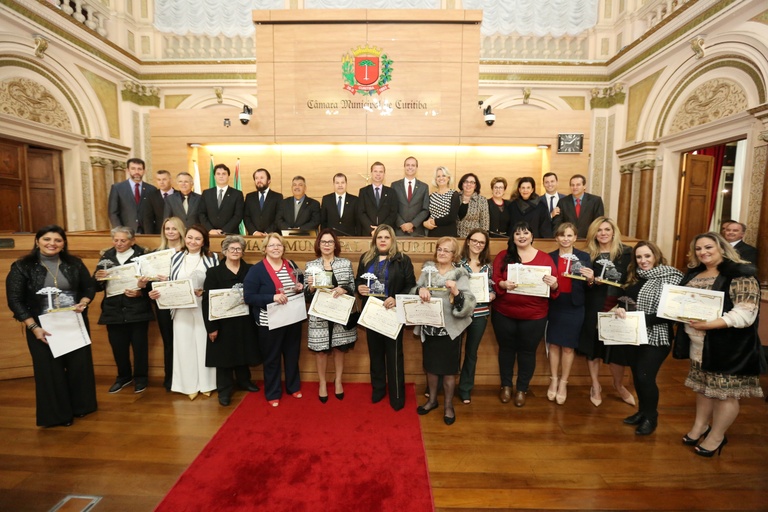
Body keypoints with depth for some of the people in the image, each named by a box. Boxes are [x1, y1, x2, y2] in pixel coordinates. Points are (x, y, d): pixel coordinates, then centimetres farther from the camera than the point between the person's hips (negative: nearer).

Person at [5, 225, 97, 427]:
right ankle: (57, 415, 24)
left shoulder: (74, 264, 1)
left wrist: (82, 303, -11)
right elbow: (15, 301, -6)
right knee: (50, 370, 7)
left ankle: (81, 406, 29)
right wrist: (34, 328, -14)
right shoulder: (22, 267, -6)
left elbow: (90, 287, 10)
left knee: (80, 364, 10)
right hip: (43, 327, -2)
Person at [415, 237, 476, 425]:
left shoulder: (460, 274, -7)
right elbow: (414, 290, -2)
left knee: (448, 370, 9)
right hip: (428, 327, 3)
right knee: (430, 366, 16)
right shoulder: (427, 269, 4)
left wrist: (456, 291, -32)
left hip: (450, 329, -3)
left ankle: (448, 405, 30)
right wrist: (420, 289, -23)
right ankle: (432, 399, 38)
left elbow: (468, 304, -14)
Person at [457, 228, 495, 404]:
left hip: (480, 314, 3)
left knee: (471, 352, 15)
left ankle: (465, 390, 30)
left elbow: (492, 288, 10)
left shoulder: (488, 265, 5)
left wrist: (492, 295, -10)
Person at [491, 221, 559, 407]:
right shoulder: (503, 256, 1)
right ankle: (506, 386, 33)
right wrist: (503, 284, -26)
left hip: (534, 316, 0)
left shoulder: (544, 258, 1)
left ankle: (522, 389, 31)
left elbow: (555, 285, -2)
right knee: (506, 349, 15)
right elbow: (495, 280, -6)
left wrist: (554, 285, -24)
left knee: (527, 351, 13)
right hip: (504, 313, 1)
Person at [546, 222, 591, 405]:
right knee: (554, 344, 9)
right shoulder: (549, 257, 2)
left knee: (568, 346, 7)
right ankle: (553, 380, 26)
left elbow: (588, 285, -1)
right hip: (555, 306, 1)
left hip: (574, 307, -1)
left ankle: (563, 383, 23)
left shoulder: (584, 257, 0)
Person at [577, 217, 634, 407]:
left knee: (618, 348, 5)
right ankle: (595, 386, 26)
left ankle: (619, 385, 33)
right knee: (593, 346, 7)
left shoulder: (626, 253, 1)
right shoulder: (588, 255, 2)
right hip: (594, 309, 1)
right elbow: (582, 286, 2)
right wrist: (590, 280, -19)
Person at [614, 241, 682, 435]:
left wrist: (643, 319, -24)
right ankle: (642, 411, 32)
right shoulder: (635, 276, 9)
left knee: (646, 377, -4)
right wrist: (620, 308, -8)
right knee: (637, 376, 14)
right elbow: (625, 300, 14)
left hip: (655, 337, -6)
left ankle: (651, 417, 18)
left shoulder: (670, 277, -10)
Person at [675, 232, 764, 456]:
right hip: (698, 345, 7)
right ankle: (700, 425, 35)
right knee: (703, 386, 19)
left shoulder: (740, 275, -15)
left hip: (727, 347, -7)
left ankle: (716, 437, 24)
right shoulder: (694, 273, 8)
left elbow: (745, 313, -21)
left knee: (725, 392, 8)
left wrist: (709, 324, -29)